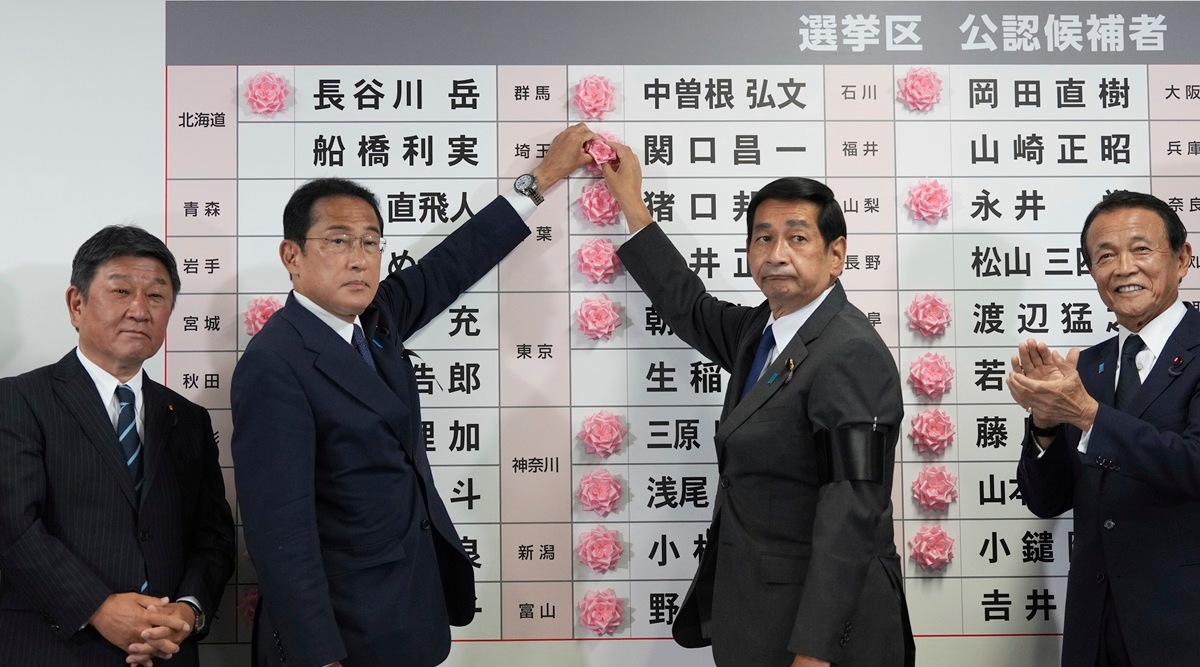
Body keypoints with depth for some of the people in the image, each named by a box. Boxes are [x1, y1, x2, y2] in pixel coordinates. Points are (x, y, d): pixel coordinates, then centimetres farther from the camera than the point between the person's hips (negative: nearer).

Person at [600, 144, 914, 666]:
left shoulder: (851, 354, -18)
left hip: (822, 622, -8)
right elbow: (690, 309, 25)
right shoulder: (763, 331, 7)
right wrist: (630, 201, 27)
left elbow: (851, 510, -24)